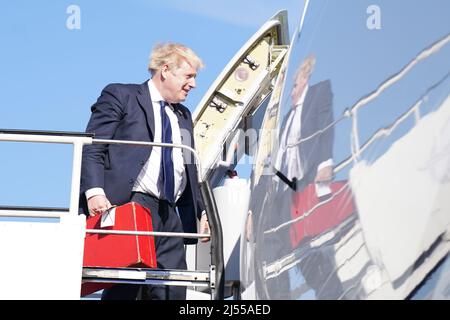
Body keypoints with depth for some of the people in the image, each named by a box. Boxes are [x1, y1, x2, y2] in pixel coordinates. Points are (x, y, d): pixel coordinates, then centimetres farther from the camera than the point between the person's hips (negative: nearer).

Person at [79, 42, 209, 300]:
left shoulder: (183, 116, 26)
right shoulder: (121, 96, 5)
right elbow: (92, 149, -5)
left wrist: (201, 211, 15)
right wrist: (94, 192, -19)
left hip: (170, 216, 7)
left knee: (173, 292, -2)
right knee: (125, 289, -13)